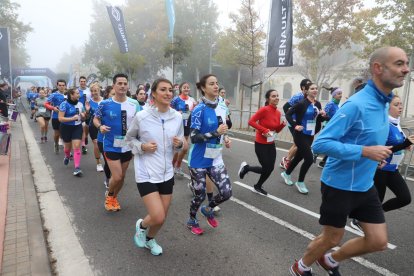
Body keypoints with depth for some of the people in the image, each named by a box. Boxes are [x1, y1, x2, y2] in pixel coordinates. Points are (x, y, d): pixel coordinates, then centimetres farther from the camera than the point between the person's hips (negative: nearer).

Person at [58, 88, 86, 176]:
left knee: (77, 147, -8)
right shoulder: (65, 104, -13)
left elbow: (84, 117, 15)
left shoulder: (80, 104, 2)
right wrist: (72, 118, -27)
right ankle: (67, 156, 52)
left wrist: (83, 115, -9)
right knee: (68, 146, 16)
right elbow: (60, 118, -18)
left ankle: (77, 168, -9)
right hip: (66, 128, -2)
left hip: (77, 128, 3)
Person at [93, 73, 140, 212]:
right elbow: (95, 118, 4)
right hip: (111, 146, -3)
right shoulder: (105, 104, -10)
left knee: (122, 176, 16)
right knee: (117, 177, -8)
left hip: (128, 146, 4)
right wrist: (100, 126, -18)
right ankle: (109, 195, 27)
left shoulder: (134, 105, -3)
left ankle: (114, 198, 43)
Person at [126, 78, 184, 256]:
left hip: (167, 173, 4)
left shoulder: (177, 117, -4)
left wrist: (179, 144, -14)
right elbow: (129, 138, 2)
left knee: (162, 218, 14)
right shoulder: (141, 117, -13)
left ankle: (149, 239, 47)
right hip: (146, 174, -4)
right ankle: (141, 225, 28)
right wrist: (142, 147, -17)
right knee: (158, 218, -9)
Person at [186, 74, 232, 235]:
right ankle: (192, 221, 38)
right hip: (199, 160, -6)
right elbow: (194, 137, -21)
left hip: (216, 159, 6)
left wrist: (225, 139, 0)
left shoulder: (222, 108, 5)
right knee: (200, 194, 8)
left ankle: (208, 209, 32)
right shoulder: (199, 110, -16)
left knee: (226, 192, 0)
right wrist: (216, 132, -25)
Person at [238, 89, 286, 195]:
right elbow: (251, 121, -19)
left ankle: (258, 186, 33)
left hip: (271, 144, 7)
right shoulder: (264, 109, -17)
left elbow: (277, 130, 13)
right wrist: (264, 130, -24)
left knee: (270, 168, 10)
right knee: (266, 169, -4)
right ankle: (245, 167, 22)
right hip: (261, 144, -7)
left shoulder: (278, 113, 4)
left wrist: (283, 124, -7)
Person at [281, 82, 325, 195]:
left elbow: (318, 120, 13)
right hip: (301, 135, -7)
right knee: (309, 158, -9)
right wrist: (295, 126, -20)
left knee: (299, 156, 17)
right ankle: (300, 182, 10)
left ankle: (286, 174, 39)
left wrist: (322, 116, -7)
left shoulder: (318, 104, 6)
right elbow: (288, 114, -14)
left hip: (310, 135, 7)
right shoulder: (302, 103, -14)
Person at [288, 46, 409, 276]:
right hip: (339, 185, -8)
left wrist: (376, 154, 9)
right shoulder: (356, 105, -23)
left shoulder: (384, 103, 5)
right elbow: (320, 144, -27)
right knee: (331, 238, 10)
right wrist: (365, 151, -30)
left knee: (378, 241, 13)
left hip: (365, 186, 8)